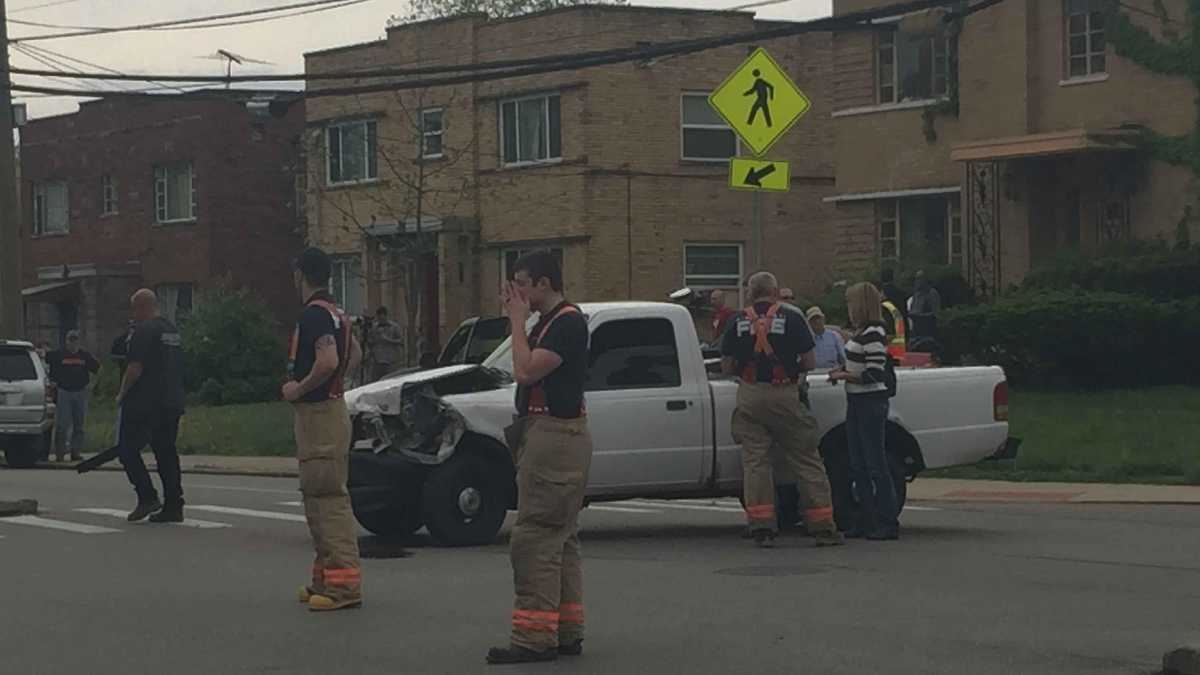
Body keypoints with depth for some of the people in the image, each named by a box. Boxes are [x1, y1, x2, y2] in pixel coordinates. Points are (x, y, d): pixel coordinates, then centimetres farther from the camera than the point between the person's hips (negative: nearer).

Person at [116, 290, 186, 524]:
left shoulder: (144, 331, -12)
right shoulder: (173, 331, 17)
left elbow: (135, 368, -17)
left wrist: (122, 395, -4)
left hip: (144, 406, -8)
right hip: (172, 404, 8)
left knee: (128, 449, 0)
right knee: (166, 453, 9)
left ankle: (147, 496, -11)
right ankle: (173, 506, 5)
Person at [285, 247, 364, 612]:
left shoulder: (314, 314, -17)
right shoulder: (334, 312, 15)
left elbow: (327, 362, -29)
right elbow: (355, 354, 29)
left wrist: (299, 388, -16)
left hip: (319, 414, -11)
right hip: (328, 407, 11)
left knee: (329, 498, -12)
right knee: (317, 496, 16)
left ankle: (345, 583, -14)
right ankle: (326, 577, 21)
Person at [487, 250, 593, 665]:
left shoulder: (568, 322, -15)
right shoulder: (549, 322, 18)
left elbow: (527, 370, -21)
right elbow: (524, 372, 19)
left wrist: (517, 321, -11)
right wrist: (517, 320, 13)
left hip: (555, 438, -11)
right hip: (550, 434, 11)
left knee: (534, 538, -12)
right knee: (560, 538, 12)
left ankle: (534, 637, -13)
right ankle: (567, 632, 16)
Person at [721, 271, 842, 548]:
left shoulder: (739, 322, 6)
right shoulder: (791, 317, -1)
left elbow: (726, 366, 6)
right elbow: (809, 361, -2)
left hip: (750, 396, 2)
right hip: (784, 395, -2)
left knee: (755, 462, 5)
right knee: (806, 461, 4)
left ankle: (762, 528, -1)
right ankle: (823, 528, 4)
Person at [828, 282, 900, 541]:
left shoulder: (874, 334, -16)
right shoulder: (861, 333, 12)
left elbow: (874, 375, -21)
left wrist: (843, 375, -13)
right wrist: (843, 371, 7)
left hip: (871, 403, -10)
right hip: (857, 403, 10)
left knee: (876, 465, -6)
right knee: (858, 467, 12)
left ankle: (888, 523, -2)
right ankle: (867, 521, 18)